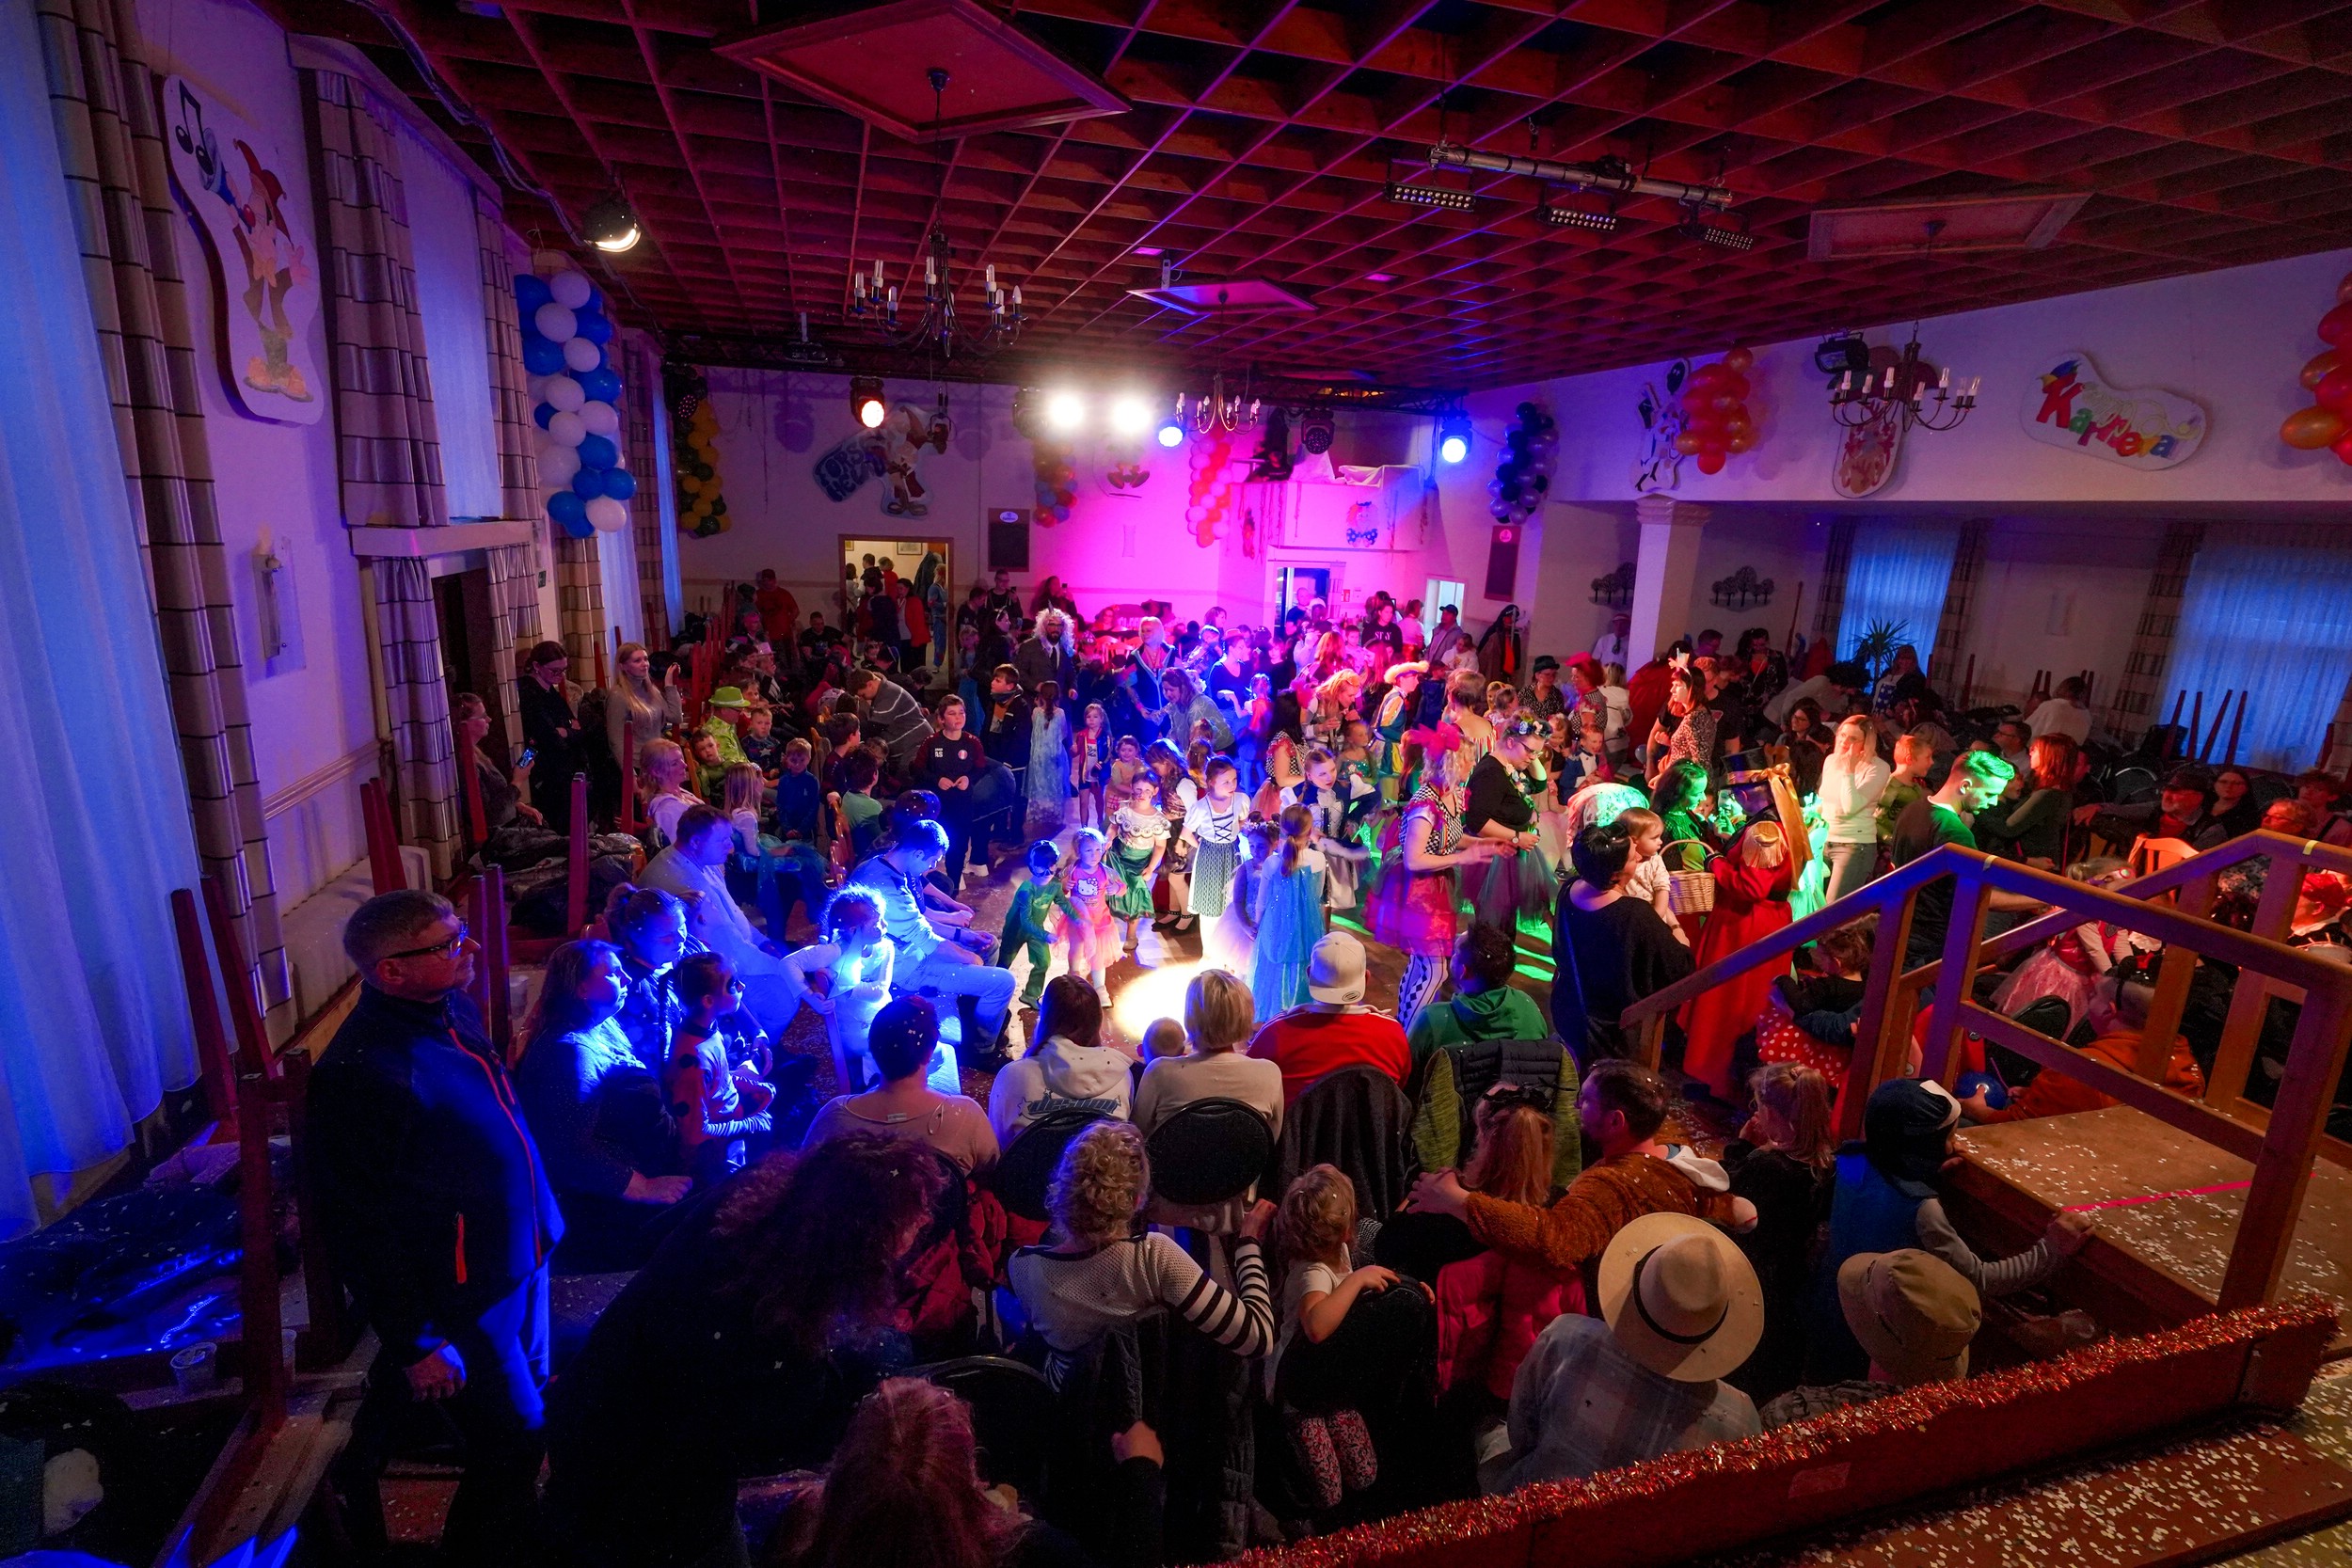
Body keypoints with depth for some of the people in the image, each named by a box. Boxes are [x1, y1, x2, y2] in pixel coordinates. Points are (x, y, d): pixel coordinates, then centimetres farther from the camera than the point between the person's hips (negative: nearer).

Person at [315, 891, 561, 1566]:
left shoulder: (451, 1007, -3)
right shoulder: (363, 1073, -29)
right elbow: (361, 1228, -22)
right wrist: (416, 1344, -15)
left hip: (520, 1259, 9)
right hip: (461, 1302, -8)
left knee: (530, 1397, 27)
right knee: (511, 1443, 8)